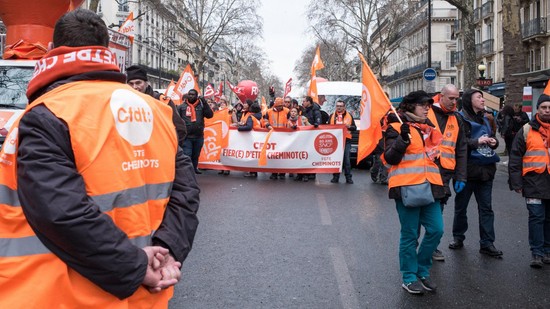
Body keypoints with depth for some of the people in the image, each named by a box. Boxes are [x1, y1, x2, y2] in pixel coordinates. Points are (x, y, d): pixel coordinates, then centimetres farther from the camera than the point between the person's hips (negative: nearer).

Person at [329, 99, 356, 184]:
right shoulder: (332, 116, 11)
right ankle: (335, 177, 11)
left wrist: (349, 126, -12)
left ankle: (348, 177, 3)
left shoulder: (349, 116, 9)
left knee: (346, 159, -3)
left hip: (346, 139, -1)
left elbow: (354, 127, 7)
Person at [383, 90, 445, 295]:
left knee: (436, 229, 3)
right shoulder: (396, 128, -3)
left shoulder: (428, 128, 18)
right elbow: (390, 158, -11)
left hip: (429, 186, 7)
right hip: (406, 186, -6)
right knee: (410, 234, 0)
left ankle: (422, 271, 22)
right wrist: (403, 139, -23)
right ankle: (409, 278, 14)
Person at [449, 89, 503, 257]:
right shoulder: (461, 119, -9)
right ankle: (458, 237, 25)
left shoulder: (484, 119, 15)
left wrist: (494, 142, 5)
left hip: (485, 169, 6)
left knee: (486, 207, 7)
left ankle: (487, 243, 12)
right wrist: (477, 141, -24)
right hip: (467, 169, -6)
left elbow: (492, 137, 27)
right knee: (461, 205, 8)